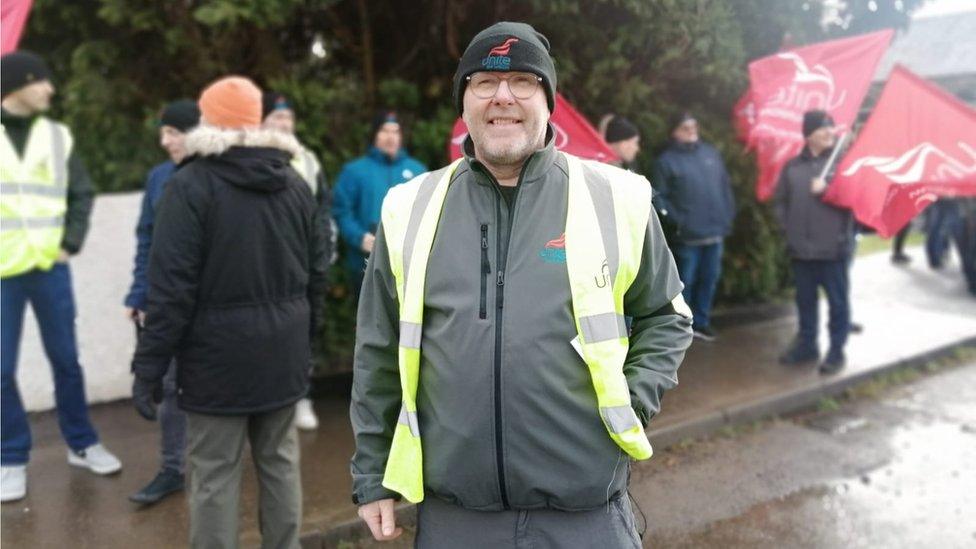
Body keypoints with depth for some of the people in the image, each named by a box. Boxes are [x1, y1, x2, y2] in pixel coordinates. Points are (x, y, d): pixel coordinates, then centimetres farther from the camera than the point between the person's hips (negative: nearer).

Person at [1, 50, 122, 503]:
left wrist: (71, 243, 1)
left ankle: (81, 444, 25)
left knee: (66, 359, 11)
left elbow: (82, 194, 12)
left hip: (50, 267, 2)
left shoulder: (58, 136, 6)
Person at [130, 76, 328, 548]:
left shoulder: (190, 184, -9)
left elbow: (172, 285, -15)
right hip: (283, 351, 6)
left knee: (215, 474, 4)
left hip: (219, 352, -5)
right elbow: (316, 272, 10)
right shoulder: (295, 183, 8)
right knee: (280, 461, 16)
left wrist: (149, 366, -9)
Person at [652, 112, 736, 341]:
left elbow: (725, 186, 13)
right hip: (688, 235, -5)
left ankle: (701, 322, 26)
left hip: (715, 231, 5)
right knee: (686, 281, 2)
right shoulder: (667, 160, -4)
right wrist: (677, 220, -14)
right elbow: (659, 196, -7)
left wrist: (728, 217, 6)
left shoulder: (710, 153, 10)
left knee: (710, 279, 12)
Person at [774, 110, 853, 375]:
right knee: (805, 300, 14)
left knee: (837, 301, 4)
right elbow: (780, 201, 15)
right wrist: (788, 227, 4)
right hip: (801, 249, 4)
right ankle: (807, 345, 29)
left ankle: (836, 351, 15)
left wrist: (826, 189, -14)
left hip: (833, 248, -3)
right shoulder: (792, 166, 9)